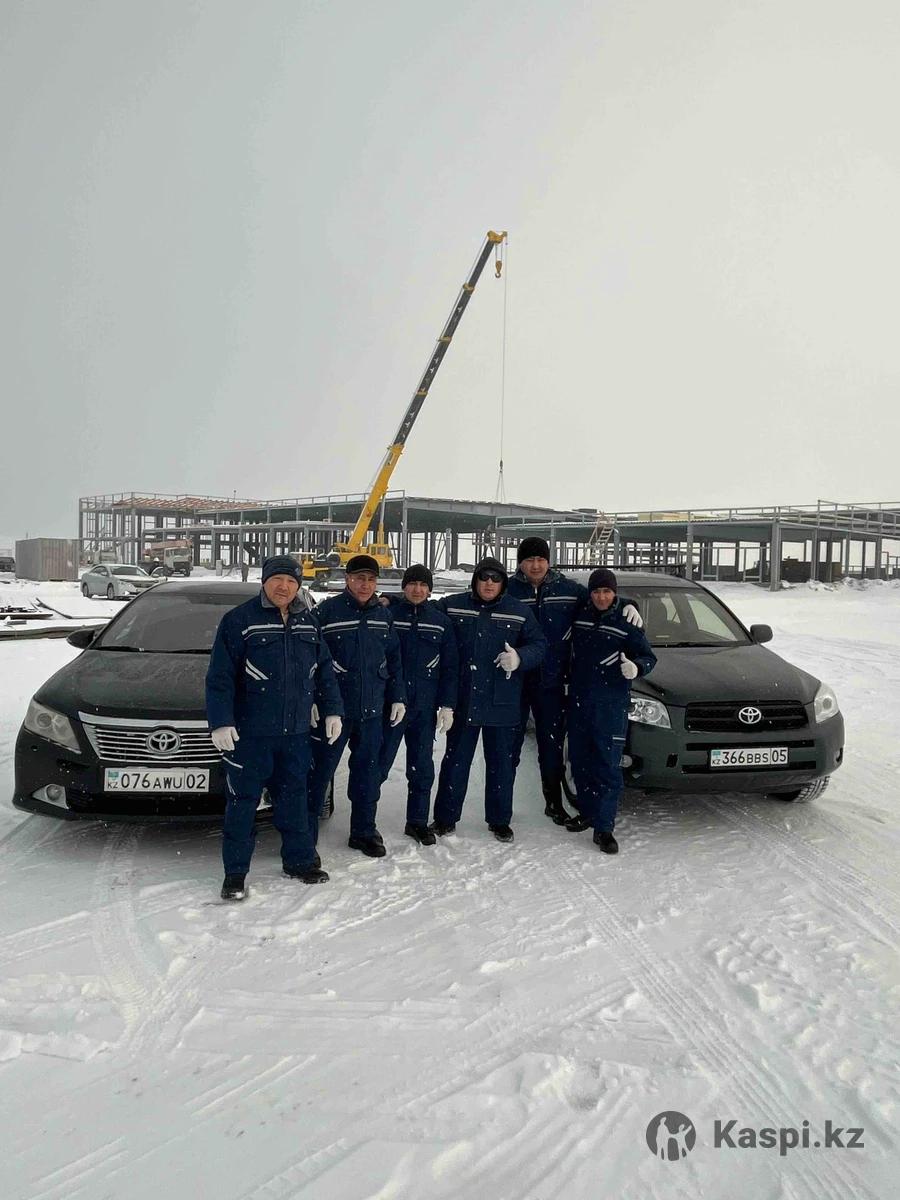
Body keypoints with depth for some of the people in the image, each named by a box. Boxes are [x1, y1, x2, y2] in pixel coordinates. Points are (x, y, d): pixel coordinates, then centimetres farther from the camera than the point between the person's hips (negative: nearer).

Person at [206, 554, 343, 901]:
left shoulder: (308, 622, 9)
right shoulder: (240, 620, -8)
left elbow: (324, 670, 16)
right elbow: (220, 677, -10)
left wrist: (332, 711, 10)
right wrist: (220, 722, -16)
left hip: (296, 731, 5)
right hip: (250, 732, -5)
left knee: (294, 797, 15)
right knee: (243, 801, 3)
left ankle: (299, 860, 28)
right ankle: (235, 872, 15)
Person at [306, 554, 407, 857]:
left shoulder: (383, 616, 9)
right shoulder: (328, 610, -7)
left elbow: (394, 659, 15)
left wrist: (398, 697, 10)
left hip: (371, 709, 5)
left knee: (367, 770, 13)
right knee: (320, 771, 0)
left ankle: (363, 831, 28)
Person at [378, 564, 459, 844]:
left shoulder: (441, 622, 5)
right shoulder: (388, 614, -2)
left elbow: (450, 667, 6)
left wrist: (447, 705, 2)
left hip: (425, 706, 3)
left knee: (422, 768, 11)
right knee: (379, 764, 0)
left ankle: (417, 822, 24)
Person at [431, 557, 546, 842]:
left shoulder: (519, 612, 2)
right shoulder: (452, 606, 1)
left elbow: (538, 645, 3)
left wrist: (519, 658, -16)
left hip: (501, 703, 0)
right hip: (462, 700, 0)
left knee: (501, 763, 10)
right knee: (455, 760, 10)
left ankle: (500, 820, 26)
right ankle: (445, 818, 23)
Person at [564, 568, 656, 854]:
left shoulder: (627, 622, -5)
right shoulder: (579, 617, 7)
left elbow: (648, 657, -4)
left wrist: (636, 667, -24)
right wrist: (569, 679, 10)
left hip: (611, 704, -5)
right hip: (578, 700, 5)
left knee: (608, 765, -6)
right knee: (580, 760, 12)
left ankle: (603, 827, -1)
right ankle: (587, 812, 28)